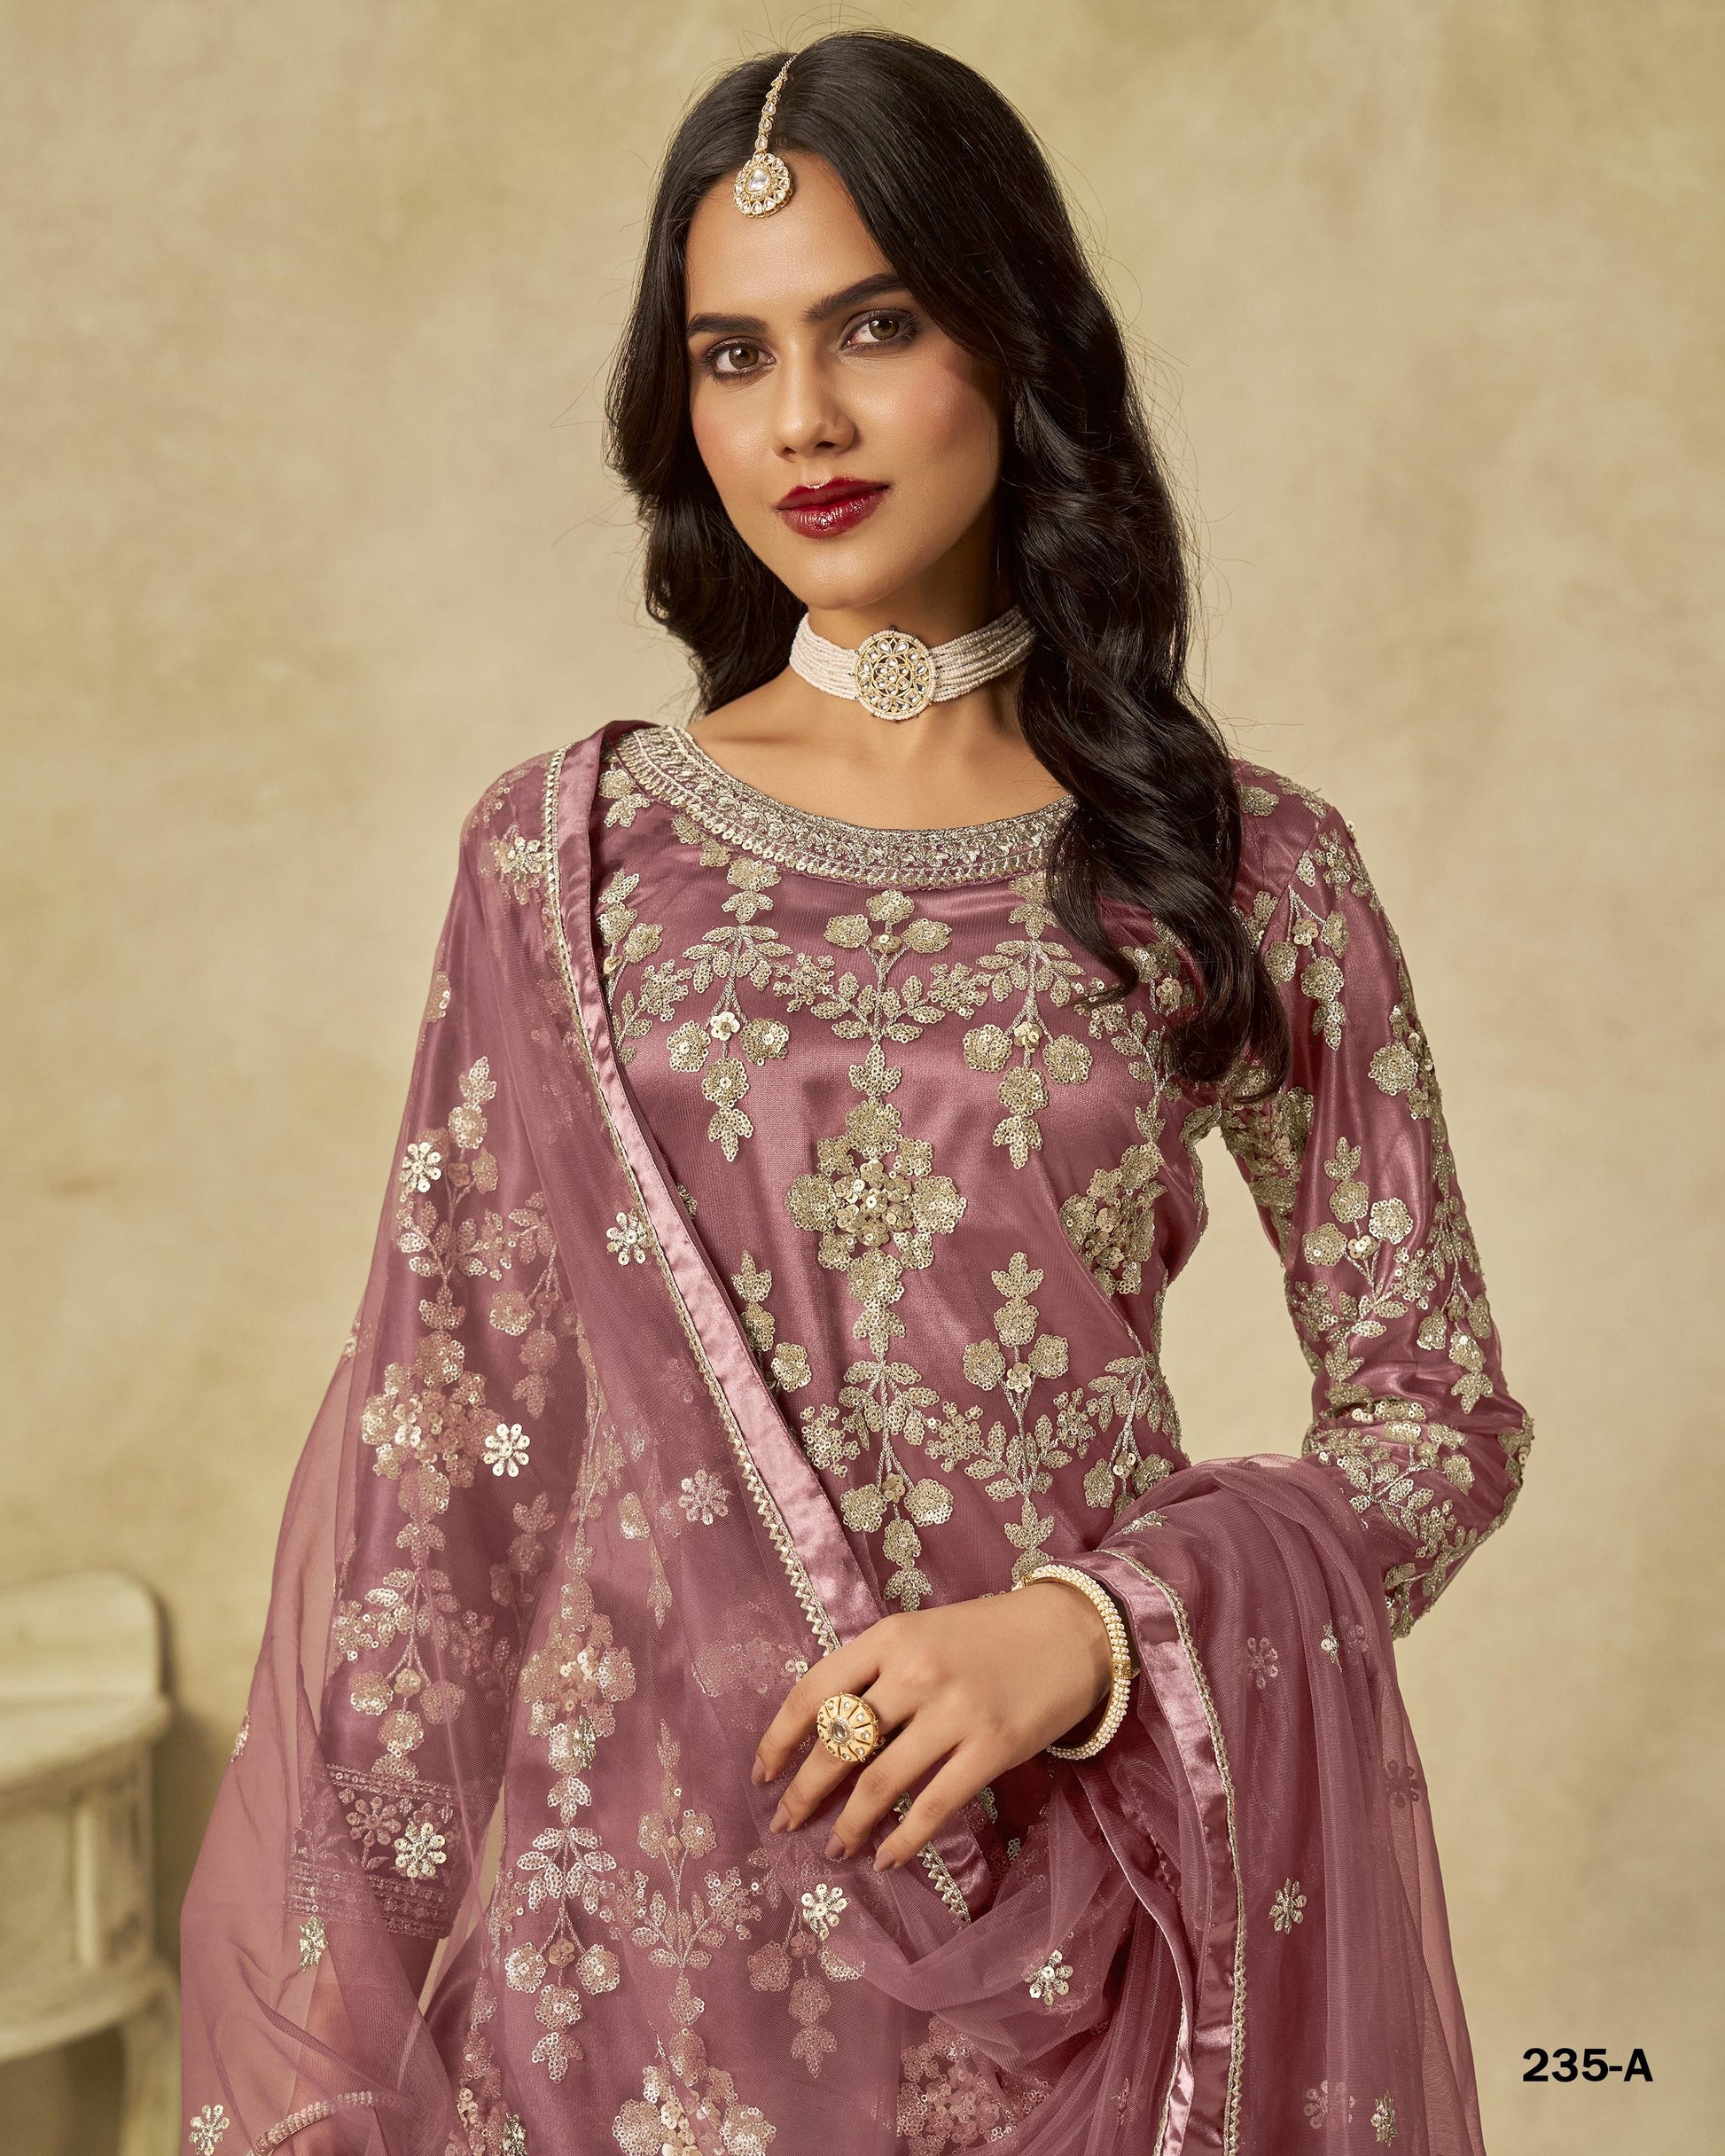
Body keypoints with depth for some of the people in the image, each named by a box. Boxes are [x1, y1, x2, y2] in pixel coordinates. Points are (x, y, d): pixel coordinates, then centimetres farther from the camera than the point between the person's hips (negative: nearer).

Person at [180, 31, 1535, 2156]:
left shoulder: (1247, 866, -3)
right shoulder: (561, 856, -1)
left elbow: (1439, 1418, 1)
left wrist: (1093, 1628, -15)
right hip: (654, 1907, 1)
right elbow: (444, 1427, 1)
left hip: (1095, 1885, 0)